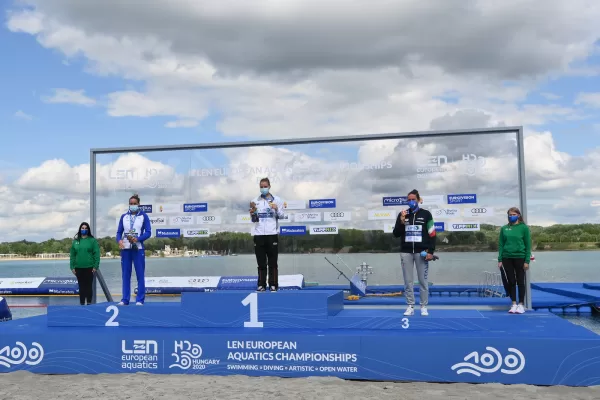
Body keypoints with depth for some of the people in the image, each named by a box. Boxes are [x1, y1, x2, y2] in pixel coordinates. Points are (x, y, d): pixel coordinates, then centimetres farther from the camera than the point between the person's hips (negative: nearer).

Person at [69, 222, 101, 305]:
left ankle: (89, 303, 8)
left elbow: (96, 254, -6)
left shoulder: (92, 240, -1)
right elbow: (72, 255, 8)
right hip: (78, 267, 3)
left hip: (89, 267, -3)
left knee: (89, 286, 3)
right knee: (81, 286, 8)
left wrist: (95, 266, -12)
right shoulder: (75, 241, 8)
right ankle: (82, 303, 13)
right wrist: (72, 267, 2)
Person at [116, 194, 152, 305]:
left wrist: (137, 239, -18)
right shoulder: (124, 216, 11)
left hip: (138, 248, -3)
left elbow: (148, 232, -3)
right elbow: (119, 232, 9)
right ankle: (125, 299, 11)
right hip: (125, 248, 3)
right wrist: (119, 240, -12)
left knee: (140, 275, -2)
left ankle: (140, 300, 1)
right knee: (125, 275, 5)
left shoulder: (143, 216, 2)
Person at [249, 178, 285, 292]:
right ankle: (261, 285, 11)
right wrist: (253, 212, -12)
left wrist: (276, 209, -14)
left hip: (272, 234, -1)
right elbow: (253, 219, 8)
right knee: (261, 262, 5)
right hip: (259, 235, 1)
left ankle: (273, 285, 9)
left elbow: (282, 216, 5)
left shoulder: (276, 200, 4)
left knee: (272, 262, 3)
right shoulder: (255, 201, 8)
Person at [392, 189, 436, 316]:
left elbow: (432, 234, 0)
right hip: (406, 252, 2)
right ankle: (410, 307, 11)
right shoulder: (402, 215, 7)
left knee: (423, 281, 2)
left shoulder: (426, 214, 1)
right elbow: (395, 234, 7)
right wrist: (401, 222, -10)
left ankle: (424, 307, 11)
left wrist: (431, 251, -8)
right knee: (408, 281, 4)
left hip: (421, 252, -2)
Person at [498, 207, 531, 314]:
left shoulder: (524, 228, -2)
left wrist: (527, 261, -9)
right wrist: (500, 260, 1)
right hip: (507, 258, 3)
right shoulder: (504, 228, 6)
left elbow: (528, 245, -3)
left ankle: (521, 305, 13)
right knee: (511, 282, 7)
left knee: (520, 282, 4)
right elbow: (501, 244, 7)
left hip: (520, 257, -3)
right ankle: (514, 304, 16)